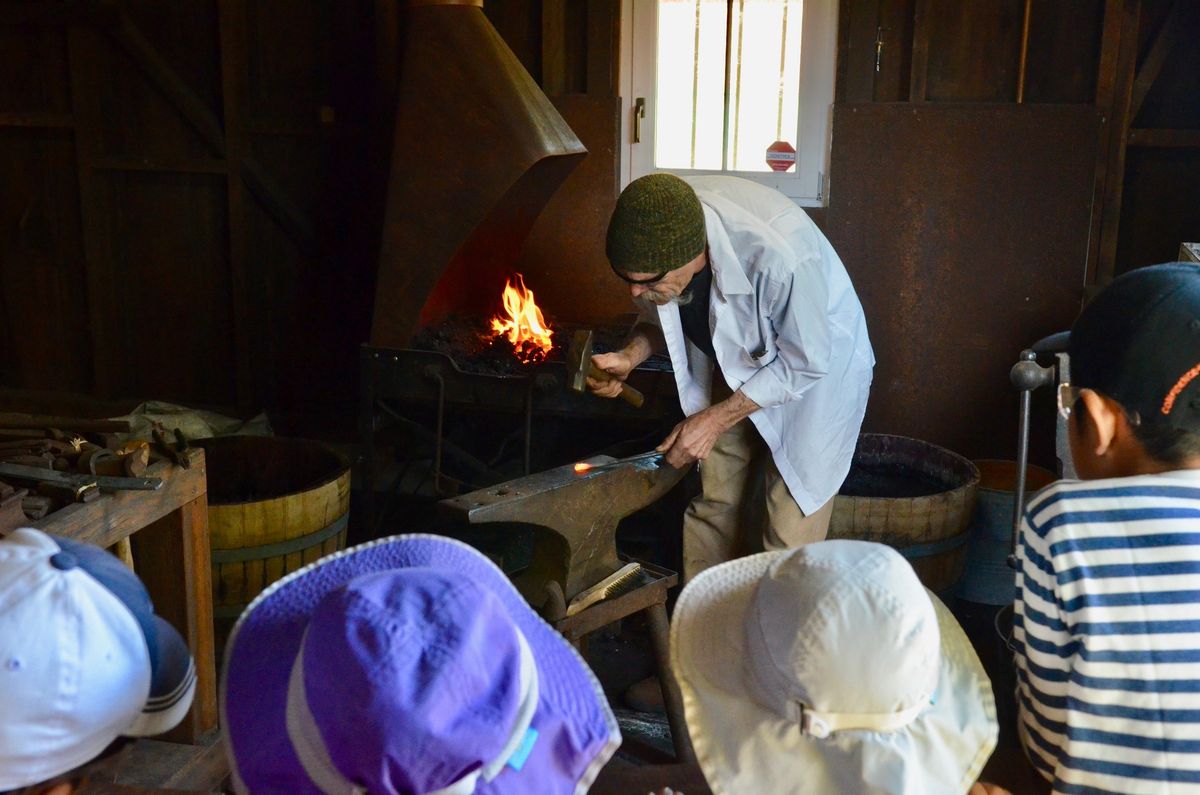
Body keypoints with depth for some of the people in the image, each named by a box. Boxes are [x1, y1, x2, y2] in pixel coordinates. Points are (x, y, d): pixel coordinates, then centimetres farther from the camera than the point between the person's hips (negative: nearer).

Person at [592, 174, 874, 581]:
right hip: (739, 361, 5)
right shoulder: (656, 232, -23)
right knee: (714, 505, 10)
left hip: (819, 362, -5)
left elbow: (805, 364, -25)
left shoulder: (780, 257, -41)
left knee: (788, 536, -7)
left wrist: (715, 420, -25)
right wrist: (629, 357, -21)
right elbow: (658, 315, -1)